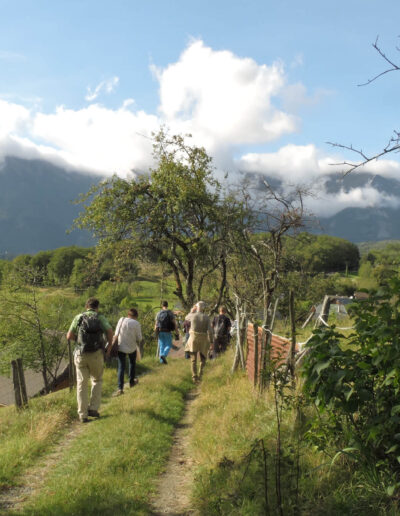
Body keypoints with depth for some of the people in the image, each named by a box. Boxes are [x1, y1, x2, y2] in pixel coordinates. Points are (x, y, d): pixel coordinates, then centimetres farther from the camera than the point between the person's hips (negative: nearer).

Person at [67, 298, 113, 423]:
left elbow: (69, 336, 3)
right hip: (96, 355, -1)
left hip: (81, 355, 1)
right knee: (97, 380, 20)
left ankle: (82, 415, 8)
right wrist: (110, 345, 4)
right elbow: (110, 331, -12)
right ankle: (93, 408, 12)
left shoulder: (78, 317, 7)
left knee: (82, 384, 9)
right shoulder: (100, 318, 3)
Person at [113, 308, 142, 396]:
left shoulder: (121, 320, -3)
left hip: (120, 347, 1)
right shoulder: (136, 323, -11)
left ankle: (120, 388, -7)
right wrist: (138, 343, 15)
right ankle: (131, 382, 38)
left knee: (121, 367, 4)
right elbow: (139, 338, -7)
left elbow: (116, 333, 2)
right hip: (132, 348, -1)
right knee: (132, 363, 26)